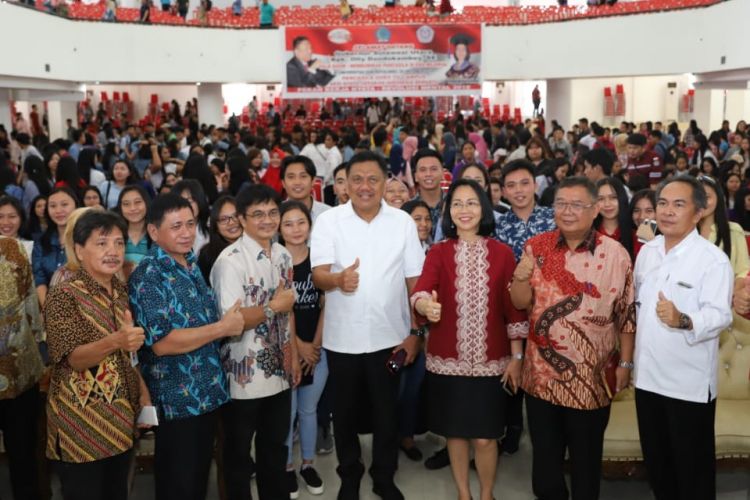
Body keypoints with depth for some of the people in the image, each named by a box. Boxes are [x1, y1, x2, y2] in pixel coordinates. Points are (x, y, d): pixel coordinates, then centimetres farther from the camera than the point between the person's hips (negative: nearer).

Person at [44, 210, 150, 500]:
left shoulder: (122, 291, 7)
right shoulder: (65, 295, -12)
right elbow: (73, 358, -22)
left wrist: (144, 393, 5)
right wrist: (115, 341, -39)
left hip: (121, 419, 6)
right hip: (81, 422, -6)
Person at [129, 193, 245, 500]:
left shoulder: (192, 266, 8)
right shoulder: (148, 276, -18)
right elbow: (161, 343, -26)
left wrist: (228, 325, 4)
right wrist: (223, 328, -20)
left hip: (208, 392, 8)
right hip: (177, 400, -8)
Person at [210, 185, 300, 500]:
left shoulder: (283, 256, 5)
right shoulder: (230, 260, -17)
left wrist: (293, 354, 12)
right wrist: (272, 307, -19)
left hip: (279, 371, 7)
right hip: (244, 376, -6)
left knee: (275, 446, 21)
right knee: (238, 451, 12)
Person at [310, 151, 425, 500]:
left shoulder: (403, 222, -2)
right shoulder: (328, 221, -5)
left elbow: (415, 280, 1)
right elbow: (318, 275, -13)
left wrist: (416, 333, -2)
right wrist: (338, 279, -36)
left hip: (389, 336, 0)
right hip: (342, 337, 0)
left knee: (386, 412, 12)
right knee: (345, 412, 15)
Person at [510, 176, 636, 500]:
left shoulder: (615, 254, -10)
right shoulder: (536, 247, -2)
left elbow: (627, 314, -4)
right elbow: (520, 303, 0)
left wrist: (625, 364, -3)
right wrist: (520, 278, -20)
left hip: (590, 376, -2)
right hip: (541, 373, 3)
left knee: (586, 458, 16)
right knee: (544, 456, 17)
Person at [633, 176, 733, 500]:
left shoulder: (713, 258, -13)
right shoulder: (647, 251, 8)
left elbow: (720, 315, -22)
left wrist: (683, 321, -40)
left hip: (690, 382, -6)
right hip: (647, 375, 6)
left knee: (692, 467, 7)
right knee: (656, 460, 20)